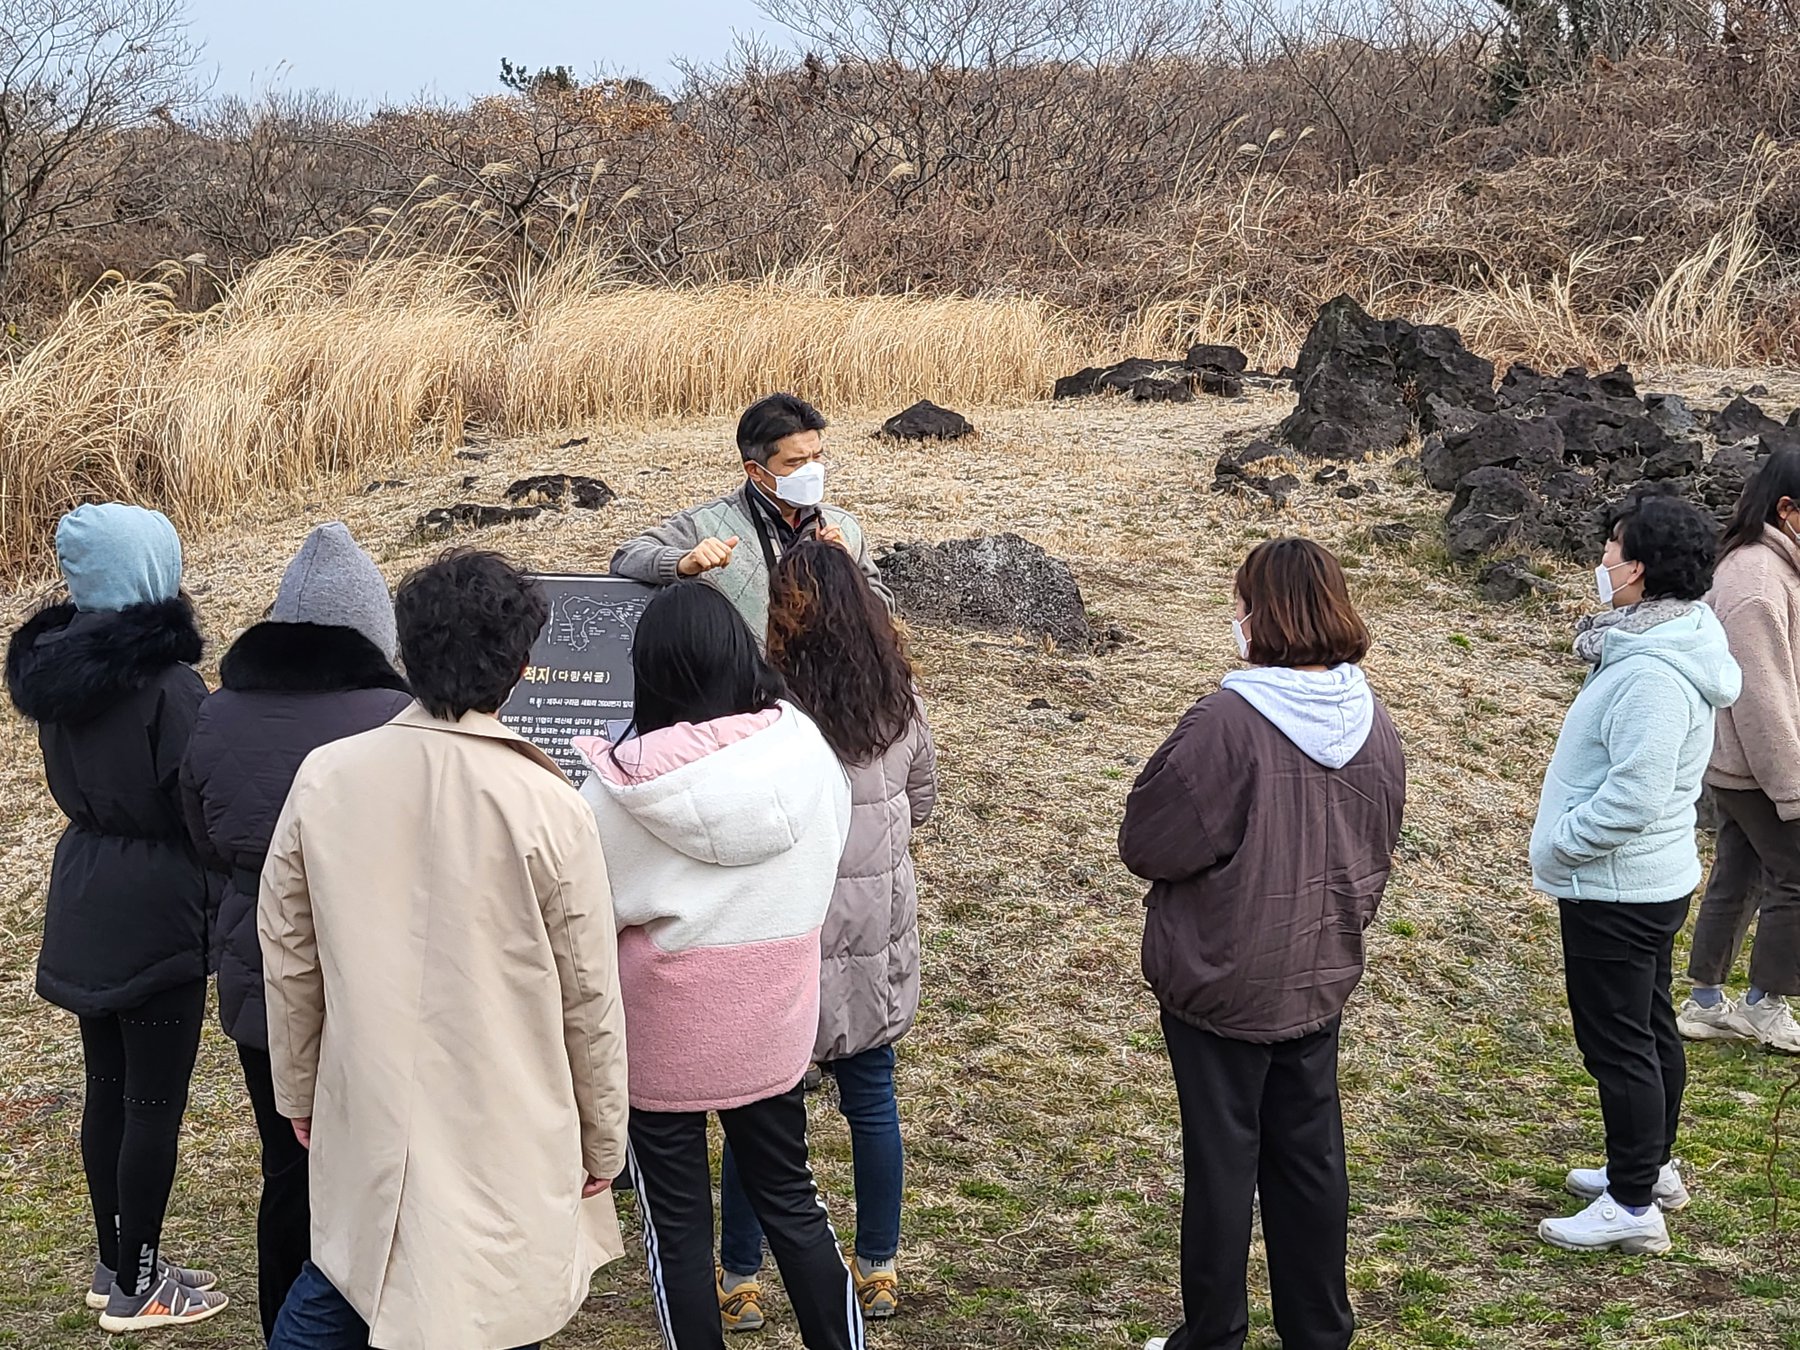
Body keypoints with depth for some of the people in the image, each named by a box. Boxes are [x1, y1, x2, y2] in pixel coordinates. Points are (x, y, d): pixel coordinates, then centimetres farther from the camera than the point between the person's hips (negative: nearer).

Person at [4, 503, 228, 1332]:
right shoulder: (167, 682, -21)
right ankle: (138, 1288, 14)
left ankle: (116, 1263, 30)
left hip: (84, 898, 8)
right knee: (154, 1101, 4)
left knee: (107, 1088, 17)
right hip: (154, 906, -8)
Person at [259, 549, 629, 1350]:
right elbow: (589, 995, -9)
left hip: (366, 1113, 3)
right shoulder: (547, 808, -16)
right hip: (506, 1134, -3)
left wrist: (298, 1089, 17)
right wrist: (603, 1138, 5)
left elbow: (287, 955, 2)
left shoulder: (325, 778, -7)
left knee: (341, 1284, 22)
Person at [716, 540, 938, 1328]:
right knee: (872, 1096, 16)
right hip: (878, 933, 4)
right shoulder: (899, 700, -2)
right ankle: (878, 1271, 27)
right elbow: (922, 802, 12)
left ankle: (740, 1281, 20)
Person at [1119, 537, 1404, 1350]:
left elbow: (1146, 842, -17)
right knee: (1310, 1154, 17)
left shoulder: (1228, 720, -24)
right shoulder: (1373, 725, -2)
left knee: (1222, 1159, 7)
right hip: (1321, 977, 6)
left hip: (1222, 980, -6)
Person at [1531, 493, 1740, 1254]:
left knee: (1618, 1042, -1)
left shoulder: (1653, 676, -27)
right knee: (1650, 1028, 21)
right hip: (1651, 879, 10)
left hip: (1618, 890, -10)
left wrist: (1557, 846, -17)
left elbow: (1634, 796, -30)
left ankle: (1633, 1205, 9)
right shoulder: (1660, 643, 6)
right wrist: (1562, 841, 13)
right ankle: (1651, 1167, 36)